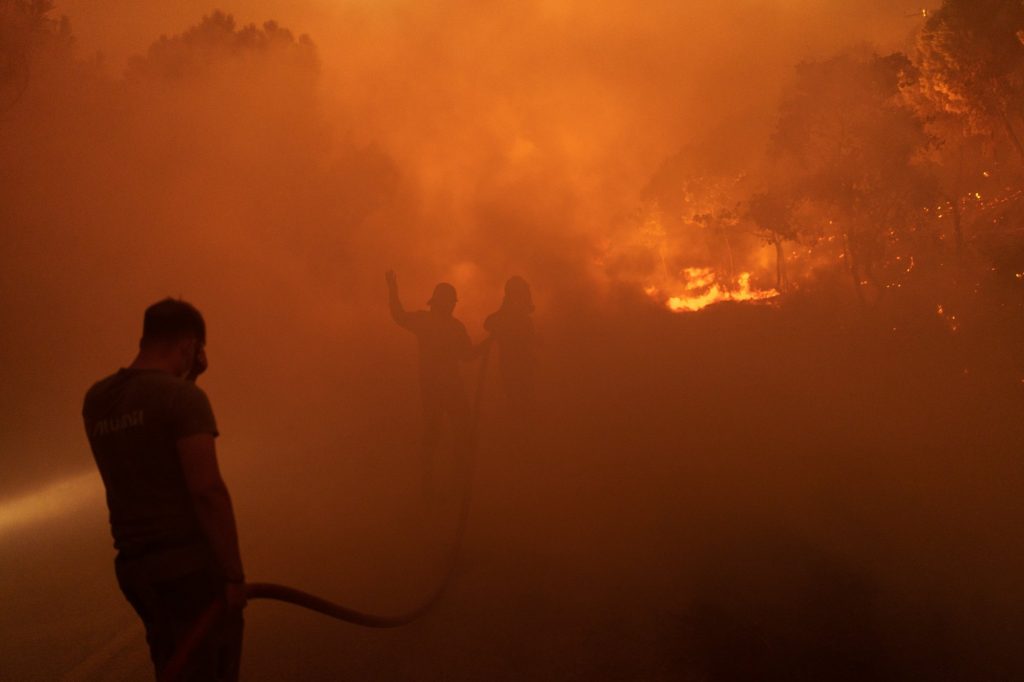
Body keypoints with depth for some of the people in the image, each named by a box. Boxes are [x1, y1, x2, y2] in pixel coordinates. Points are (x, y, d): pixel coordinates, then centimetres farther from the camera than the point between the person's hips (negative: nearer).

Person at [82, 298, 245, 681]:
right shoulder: (184, 397, -13)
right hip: (192, 562, -7)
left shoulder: (96, 400, 9)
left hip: (136, 567, 7)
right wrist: (235, 574, -14)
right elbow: (208, 490, -20)